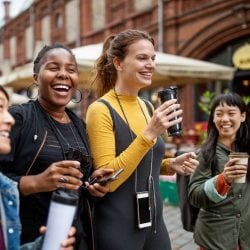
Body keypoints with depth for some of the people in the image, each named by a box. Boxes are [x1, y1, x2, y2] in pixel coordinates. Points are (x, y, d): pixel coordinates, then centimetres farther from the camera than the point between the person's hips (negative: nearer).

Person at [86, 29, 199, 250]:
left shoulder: (148, 107, 6)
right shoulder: (101, 110, -15)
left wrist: (170, 166, -2)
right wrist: (149, 133, -26)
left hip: (154, 222, 7)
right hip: (117, 228, -6)